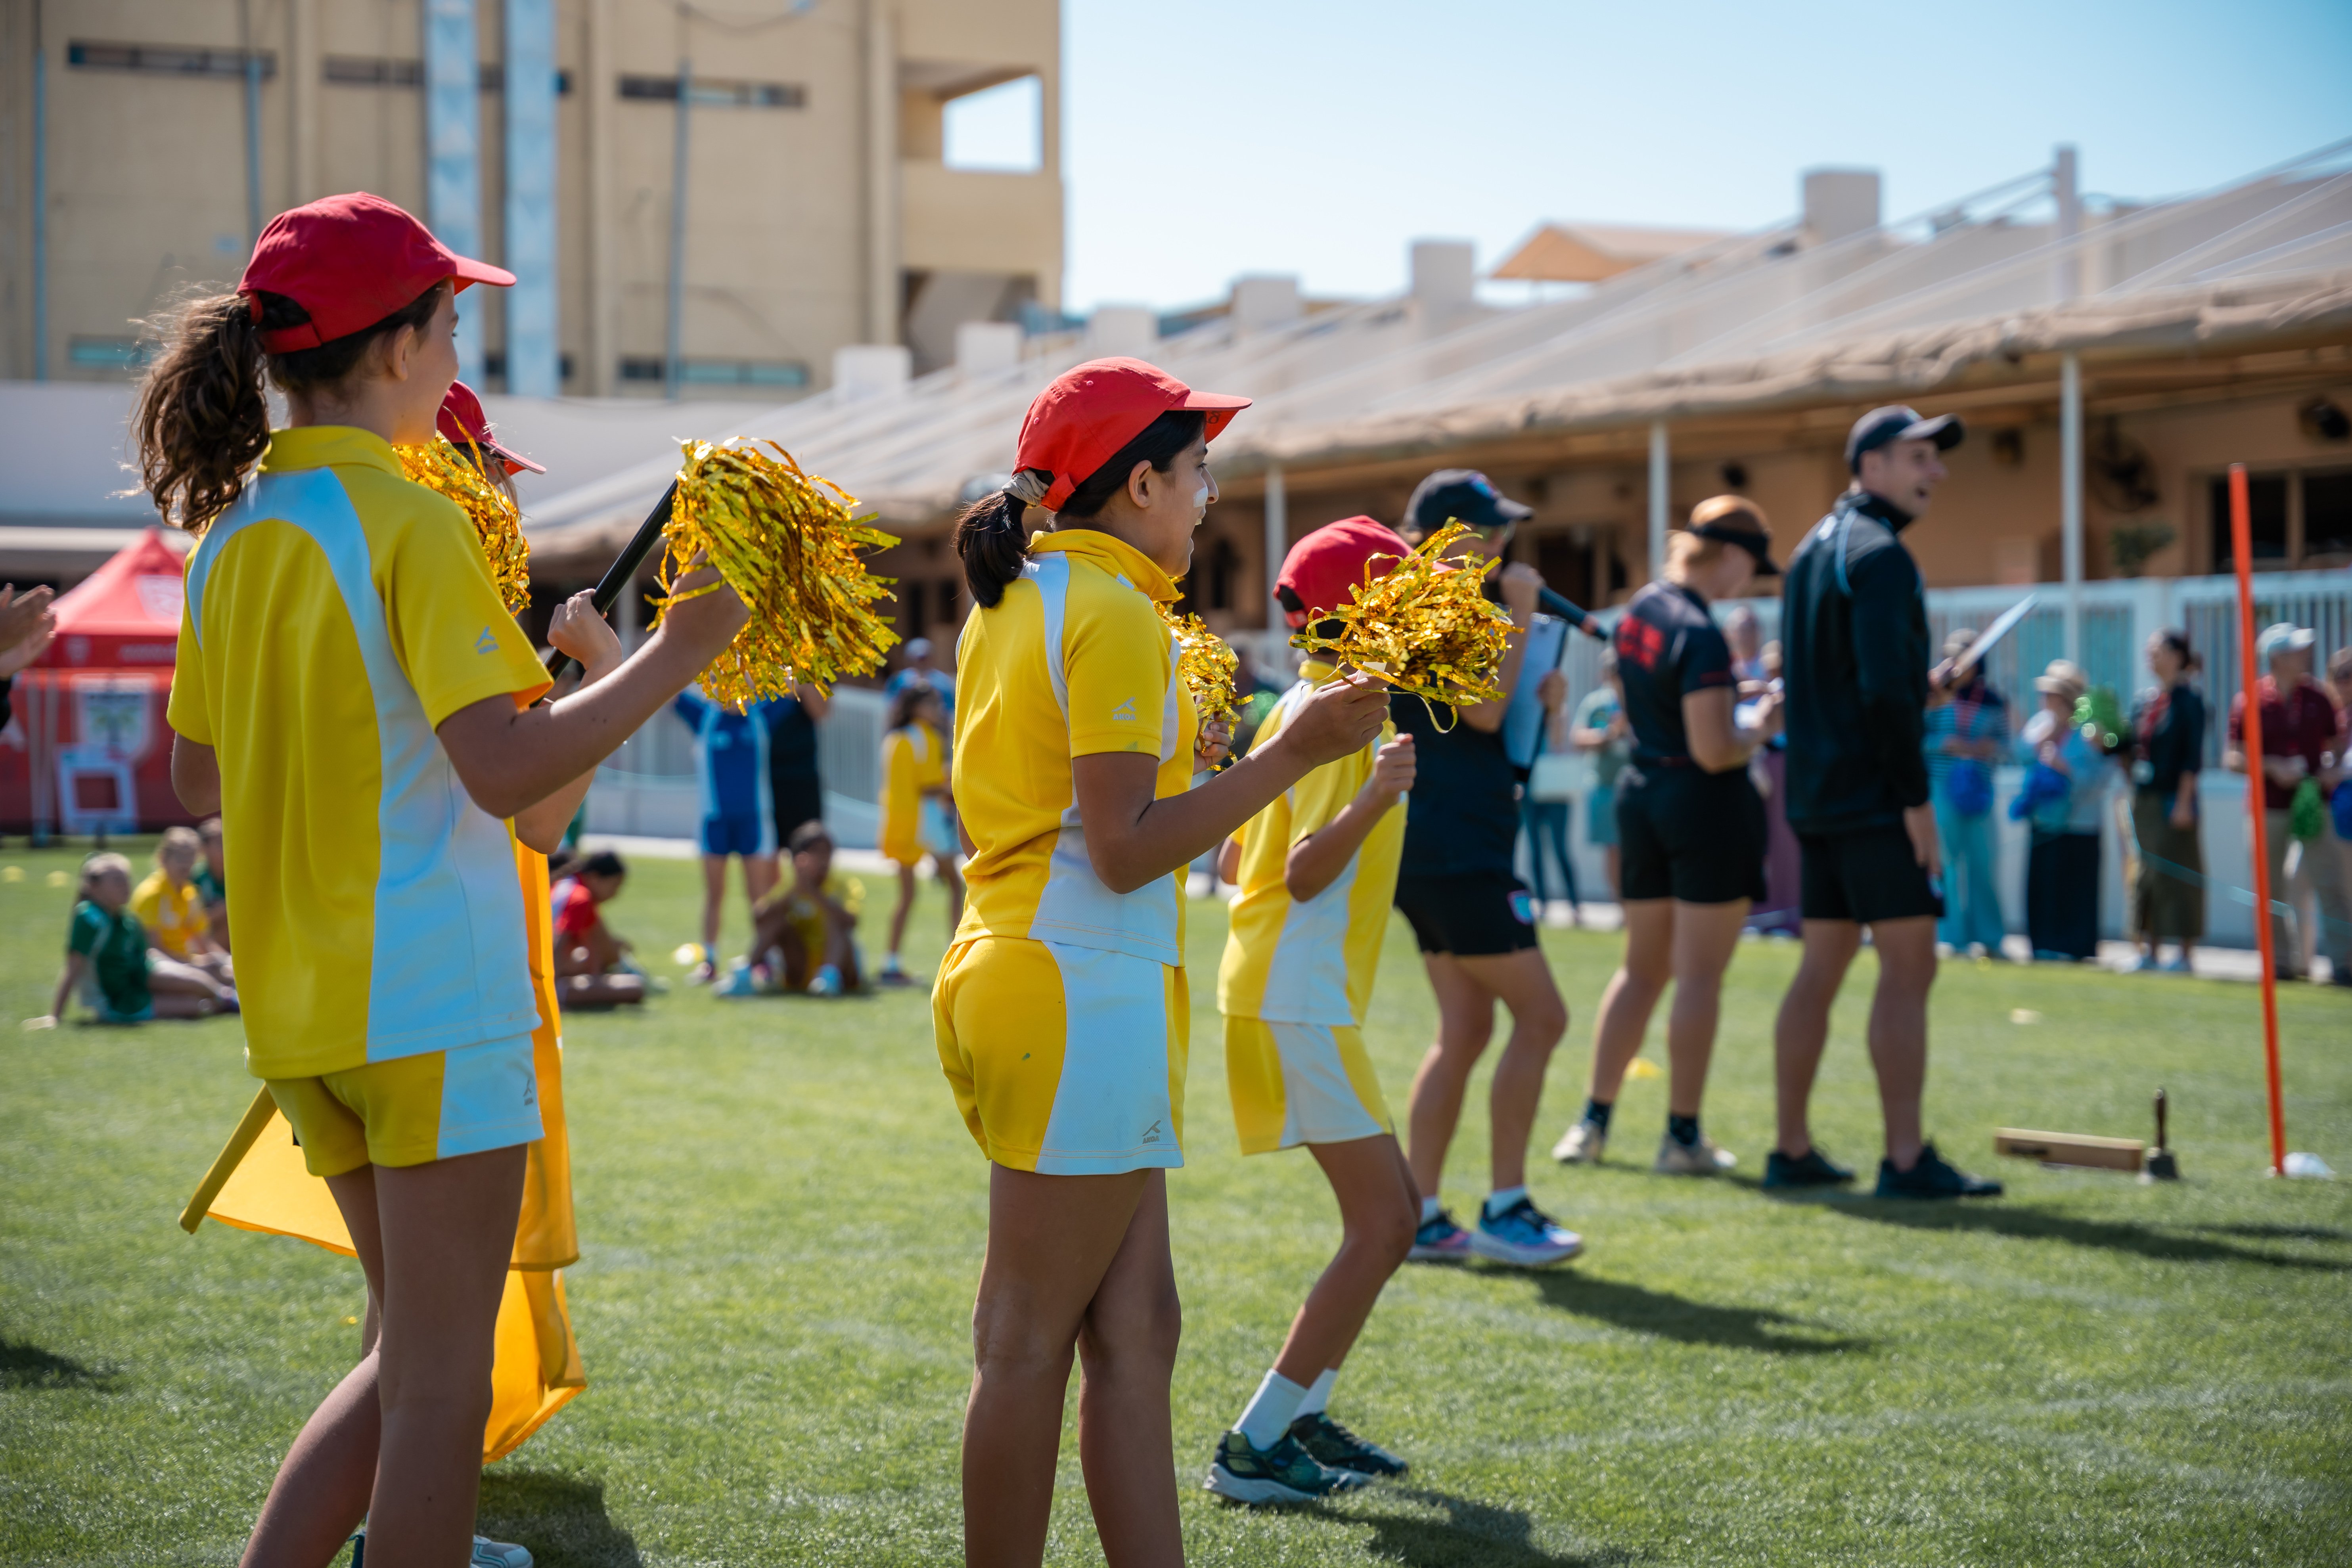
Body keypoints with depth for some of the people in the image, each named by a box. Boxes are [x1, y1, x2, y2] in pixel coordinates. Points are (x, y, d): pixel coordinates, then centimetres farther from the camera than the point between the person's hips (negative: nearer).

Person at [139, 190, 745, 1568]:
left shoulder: (231, 535, 9)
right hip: (434, 1000, -8)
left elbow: (202, 780, 18)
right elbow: (508, 772, -22)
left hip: (303, 1001, 8)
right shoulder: (406, 521, -14)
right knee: (443, 1382, 1)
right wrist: (672, 659, -14)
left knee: (418, 1357, 18)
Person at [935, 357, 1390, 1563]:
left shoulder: (1013, 603, 16)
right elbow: (1124, 850, -19)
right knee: (1031, 1341, -2)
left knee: (1134, 1328, 9)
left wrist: (1174, 755, 26)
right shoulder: (1114, 611, -13)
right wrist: (1290, 755, -17)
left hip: (1013, 971, 10)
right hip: (1085, 995, -10)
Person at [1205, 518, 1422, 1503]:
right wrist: (1370, 802, -37)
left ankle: (1304, 1415, 20)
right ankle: (1250, 1447, -8)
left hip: (1281, 994, 10)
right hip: (1299, 1004, -10)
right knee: (1381, 1224, -10)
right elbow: (1303, 874, -23)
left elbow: (1235, 860, 16)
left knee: (1393, 1214, 15)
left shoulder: (1302, 705, 13)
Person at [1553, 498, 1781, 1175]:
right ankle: (1683, 1137, 5)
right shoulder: (1700, 634, -19)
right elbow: (1715, 752, -21)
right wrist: (1761, 727, -4)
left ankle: (1593, 1122, 17)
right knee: (1700, 975, 0)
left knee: (1642, 967, 16)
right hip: (1708, 807, -8)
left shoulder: (1639, 610, 8)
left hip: (1642, 793, 8)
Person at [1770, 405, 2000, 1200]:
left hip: (1816, 798, 9)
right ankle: (1906, 1159, -9)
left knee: (1821, 967, 11)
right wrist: (1917, 798, -18)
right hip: (1874, 799, -9)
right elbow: (1885, 690, -20)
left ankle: (1792, 1150, 13)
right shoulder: (1880, 555, -12)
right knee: (1908, 966, -7)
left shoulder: (1813, 549, 17)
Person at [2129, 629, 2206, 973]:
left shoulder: (2189, 699, -9)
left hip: (2173, 799, -7)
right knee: (2148, 872, 9)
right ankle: (2150, 949, 14)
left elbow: (2193, 755, -13)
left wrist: (2184, 802, -16)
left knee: (2176, 871, -4)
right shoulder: (2146, 700, 12)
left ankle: (2186, 954, 1)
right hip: (2145, 800, 7)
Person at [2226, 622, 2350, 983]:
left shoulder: (2317, 699, 7)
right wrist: (2272, 767, -17)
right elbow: (2232, 759, -3)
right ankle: (2280, 961, 15)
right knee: (2272, 889, 5)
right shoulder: (2249, 702, -2)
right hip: (2269, 806, -1)